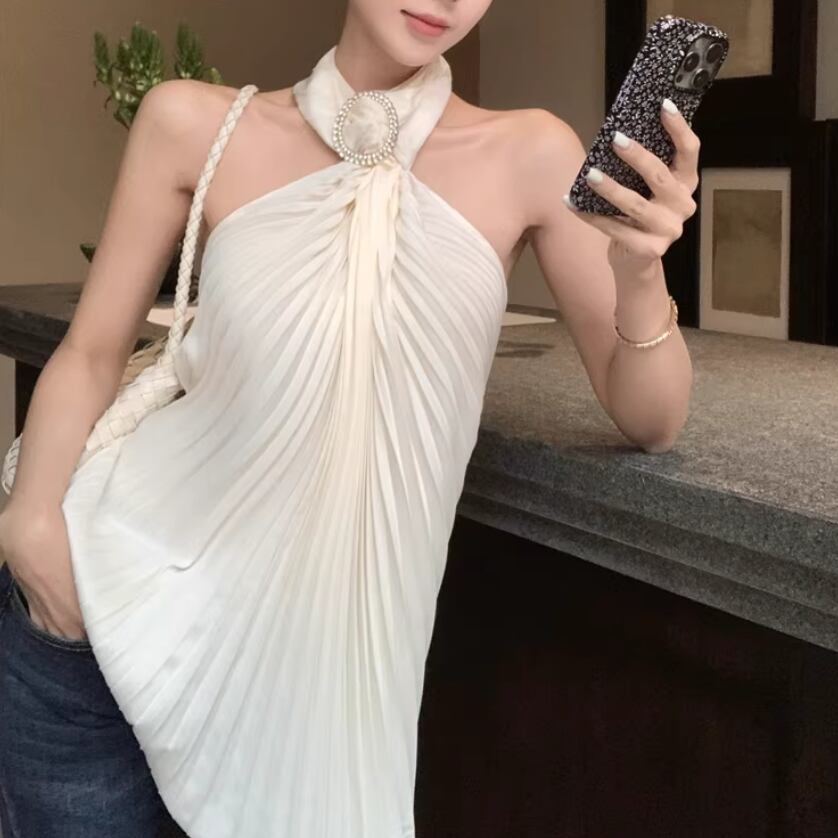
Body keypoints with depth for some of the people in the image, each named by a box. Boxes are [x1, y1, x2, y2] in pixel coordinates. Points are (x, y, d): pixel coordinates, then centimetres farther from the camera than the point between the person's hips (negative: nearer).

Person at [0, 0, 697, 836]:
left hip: (317, 651, 0)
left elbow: (649, 422, -3)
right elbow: (90, 353, 4)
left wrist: (641, 278, -22)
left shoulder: (530, 156, -5)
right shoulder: (195, 124, -4)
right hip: (104, 607, 0)